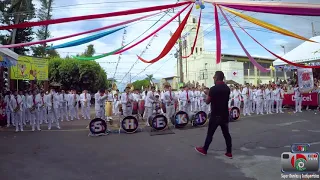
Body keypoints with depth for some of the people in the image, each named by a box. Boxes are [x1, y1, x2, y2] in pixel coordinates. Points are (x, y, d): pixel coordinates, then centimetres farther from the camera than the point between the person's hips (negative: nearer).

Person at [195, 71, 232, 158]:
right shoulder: (227, 88, 4)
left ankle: (204, 150, 21)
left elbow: (207, 102, -8)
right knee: (226, 134, 10)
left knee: (210, 133, 7)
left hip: (216, 115, -5)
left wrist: (208, 96, 11)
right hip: (225, 115, 6)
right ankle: (229, 152, 14)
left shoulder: (213, 89, -16)